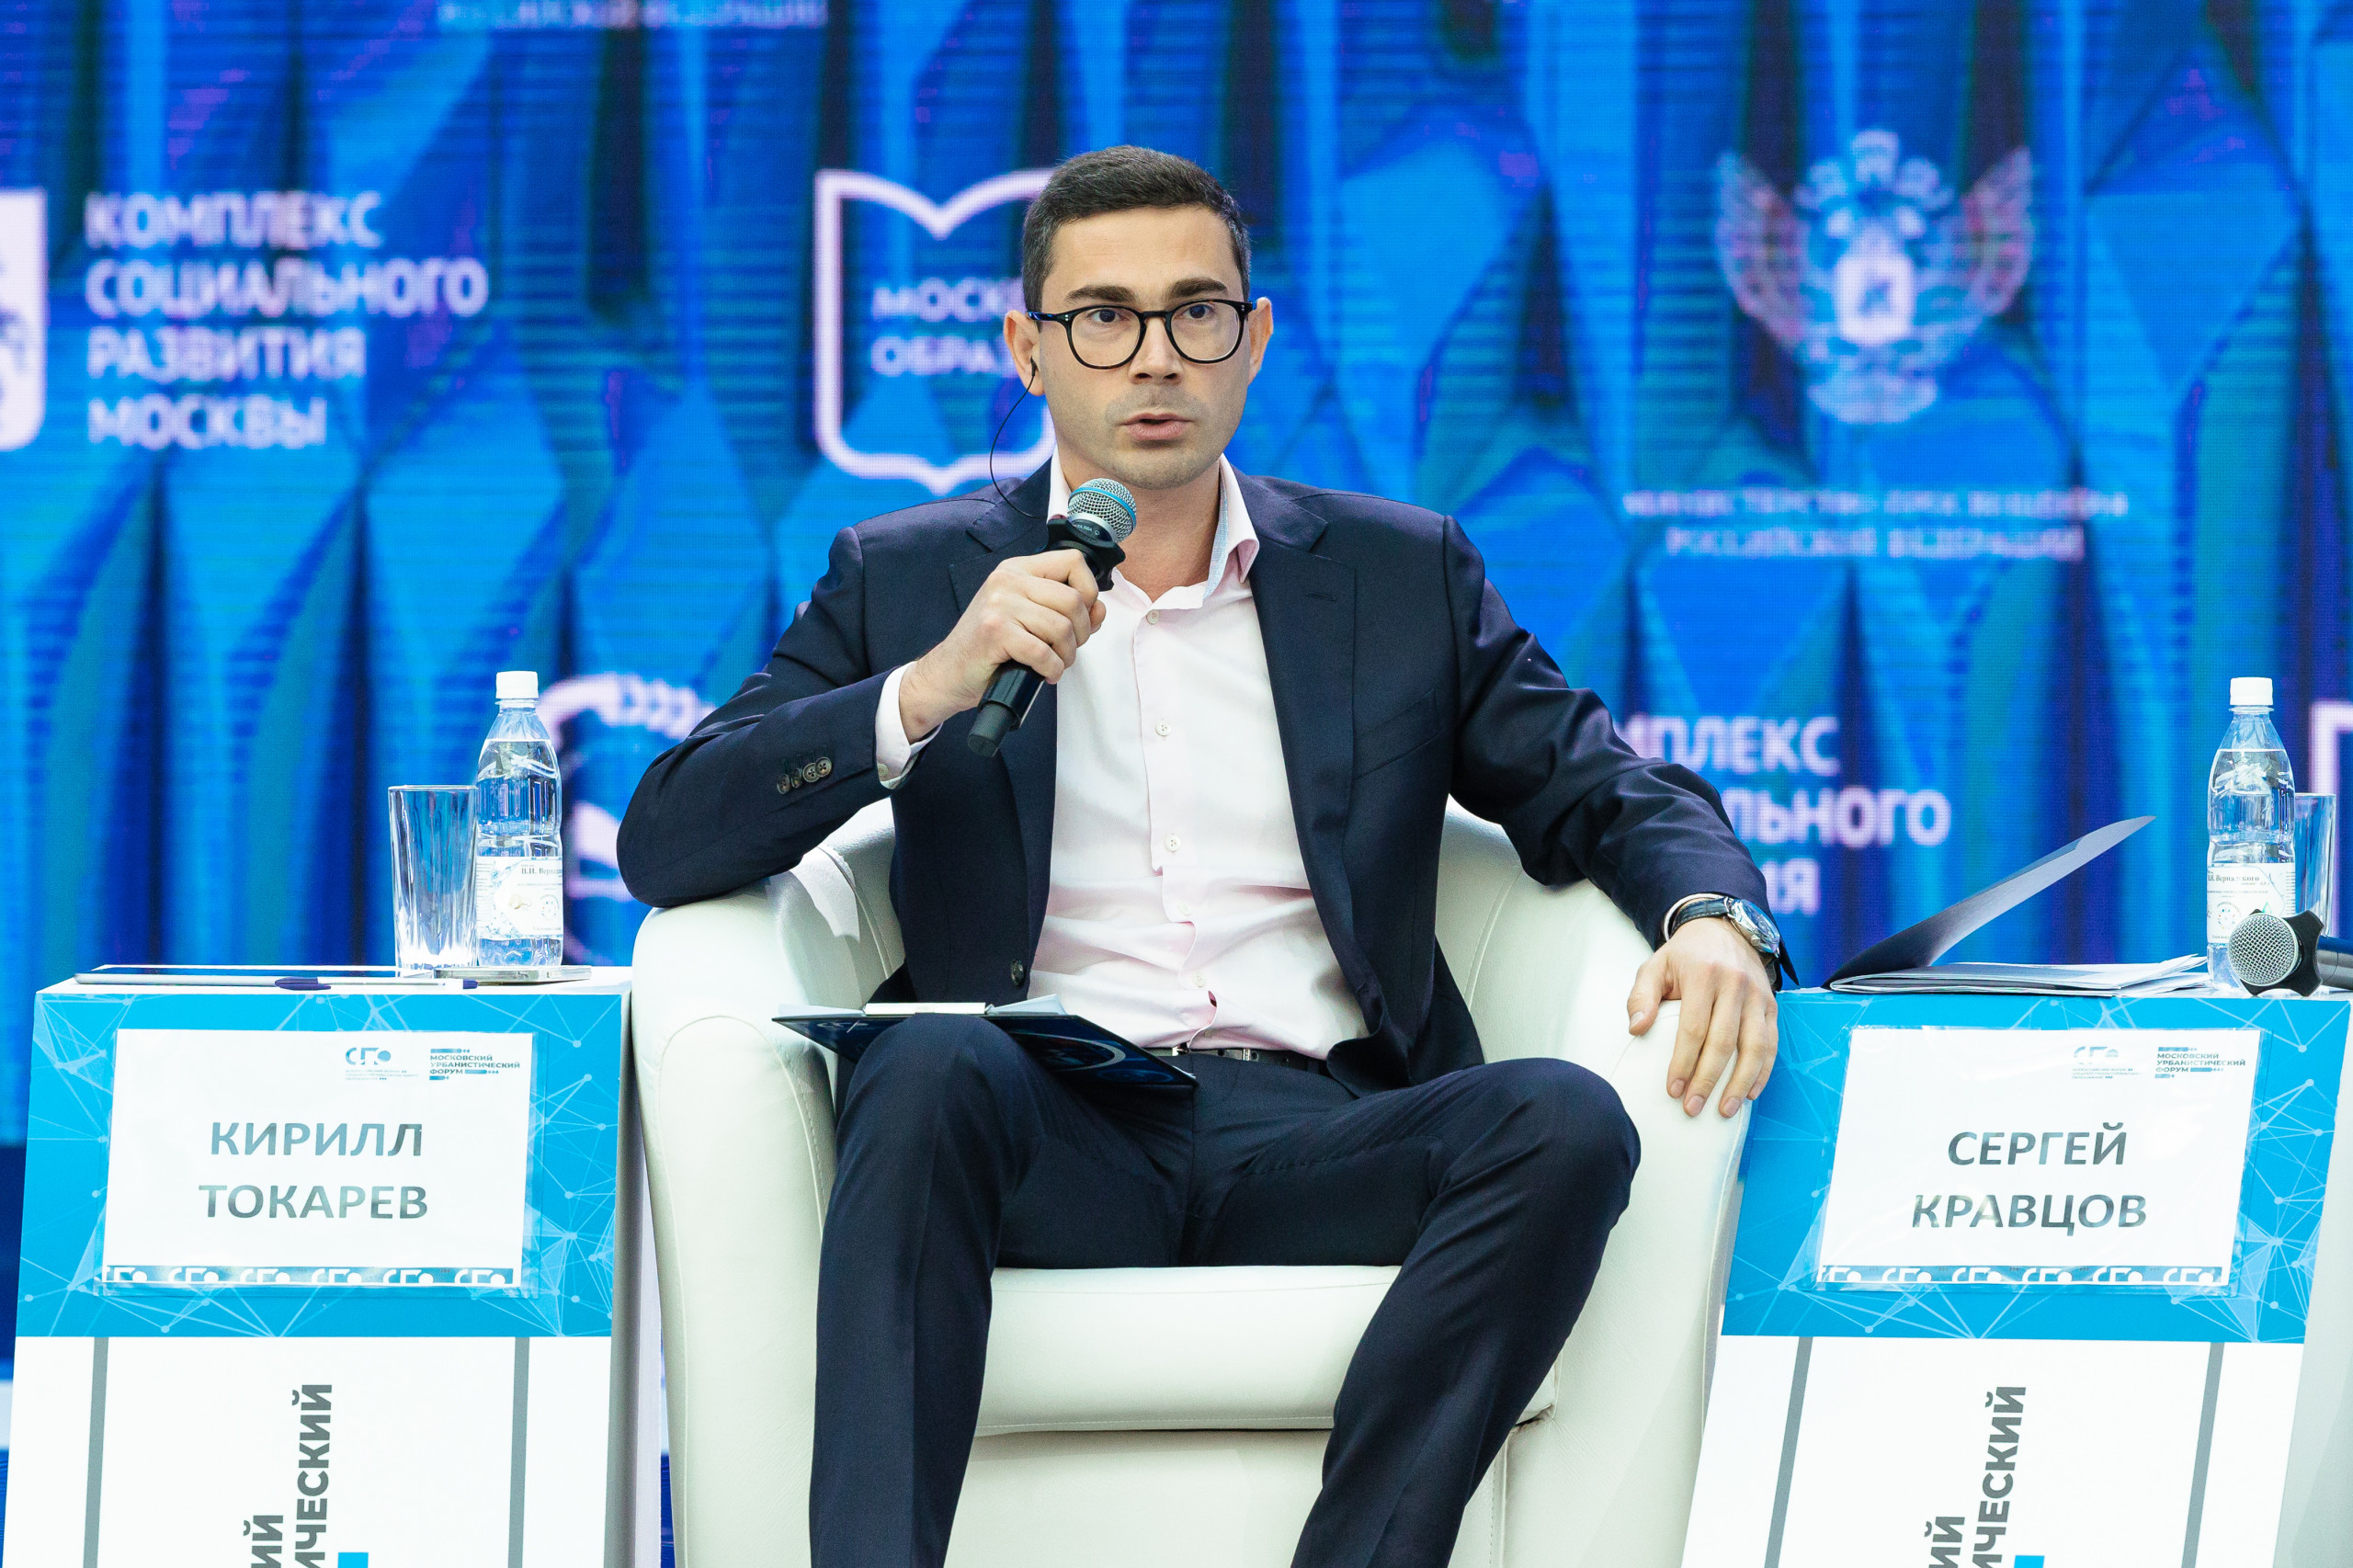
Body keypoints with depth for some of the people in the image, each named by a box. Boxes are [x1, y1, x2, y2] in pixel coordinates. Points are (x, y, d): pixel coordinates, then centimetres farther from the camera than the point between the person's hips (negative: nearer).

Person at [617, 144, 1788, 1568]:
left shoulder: (1401, 574, 19)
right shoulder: (907, 581, 14)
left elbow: (1608, 792, 15)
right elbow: (669, 845, 6)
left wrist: (1713, 915, -10)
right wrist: (929, 688, -11)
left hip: (1318, 1138, 2)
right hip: (1051, 1132, -2)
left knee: (1565, 1121, -29)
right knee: (933, 1063, -35)